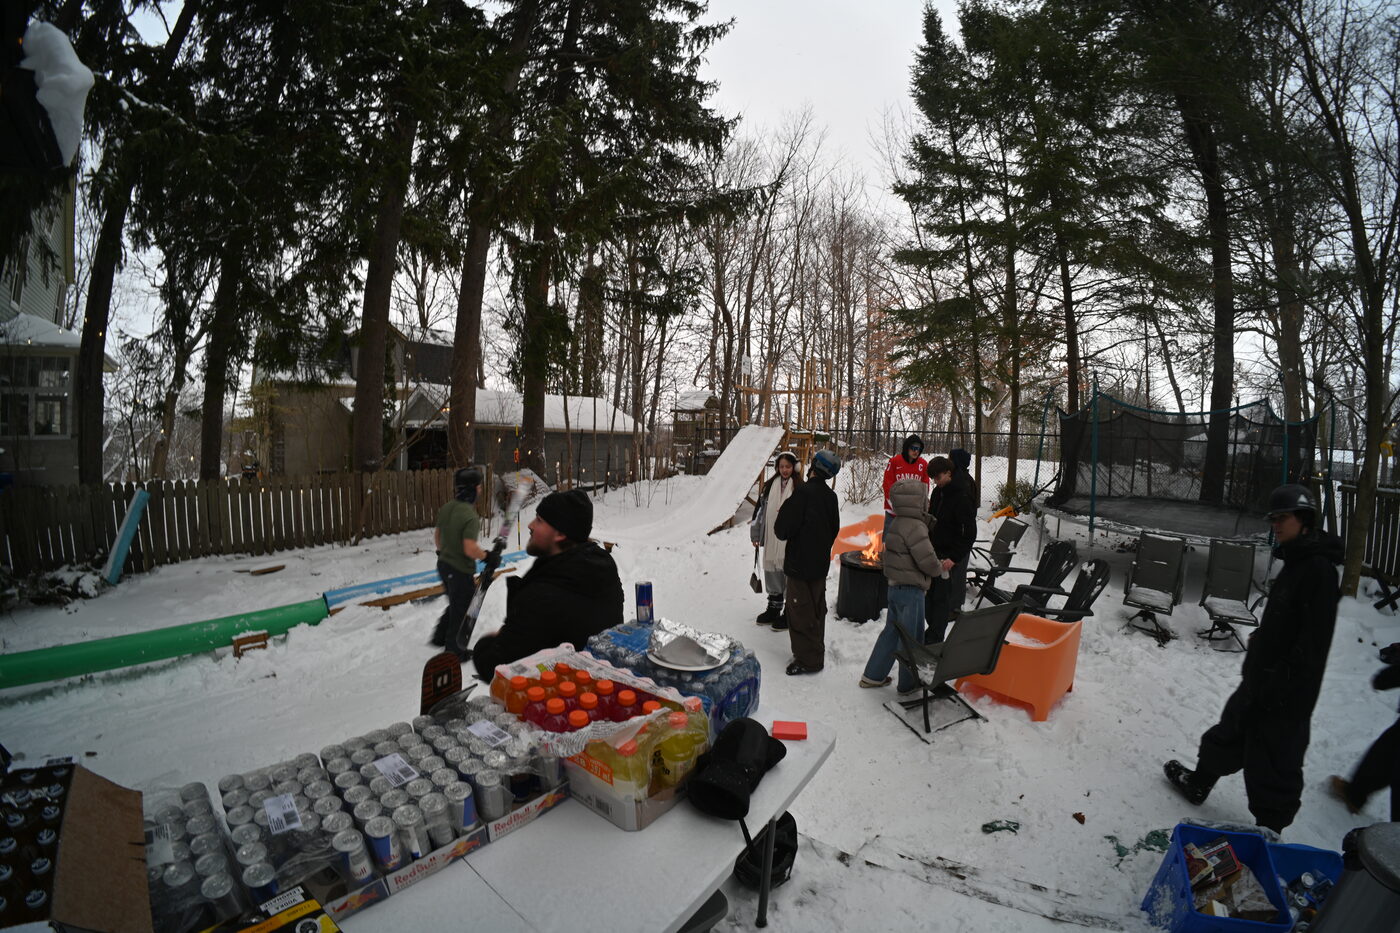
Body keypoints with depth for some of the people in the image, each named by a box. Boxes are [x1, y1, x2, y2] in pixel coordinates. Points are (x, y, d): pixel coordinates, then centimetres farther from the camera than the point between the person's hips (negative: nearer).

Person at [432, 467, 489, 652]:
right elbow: (470, 549, -31)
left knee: (455, 605, 28)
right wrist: (487, 556, -15)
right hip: (461, 570, -9)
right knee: (463, 611, 10)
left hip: (444, 564, 9)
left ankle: (439, 637, 39)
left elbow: (437, 535, 13)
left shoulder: (445, 508, 0)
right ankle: (455, 649, 23)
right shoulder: (470, 515, -26)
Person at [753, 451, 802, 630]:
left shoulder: (799, 487, -6)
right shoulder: (770, 485, 9)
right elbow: (762, 510, 13)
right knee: (772, 573, 14)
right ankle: (773, 608, 30)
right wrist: (757, 535, 12)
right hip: (771, 539, 5)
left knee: (789, 574, 1)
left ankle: (789, 613, 16)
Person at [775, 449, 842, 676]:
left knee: (800, 612, 2)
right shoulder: (830, 496, 3)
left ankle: (808, 659, 10)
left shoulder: (803, 492, -21)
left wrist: (783, 513, -1)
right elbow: (834, 529, 13)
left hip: (801, 564, -8)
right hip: (821, 563, 8)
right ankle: (816, 653, 31)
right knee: (817, 610, 18)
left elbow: (783, 530, -20)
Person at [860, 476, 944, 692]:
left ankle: (873, 676, 27)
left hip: (895, 586, 9)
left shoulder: (897, 523, 8)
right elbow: (927, 561, -22)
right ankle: (909, 684, 21)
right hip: (911, 590, -9)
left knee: (891, 632, 19)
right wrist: (941, 568, 0)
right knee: (912, 638, 7)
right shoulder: (915, 526, -21)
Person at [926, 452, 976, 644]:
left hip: (949, 555, -7)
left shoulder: (962, 497, -19)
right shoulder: (938, 491, 6)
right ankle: (932, 628, 28)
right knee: (929, 593, 13)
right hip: (934, 551, 8)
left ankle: (935, 638, 10)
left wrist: (954, 558, -22)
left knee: (941, 596, -1)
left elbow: (969, 533, -19)